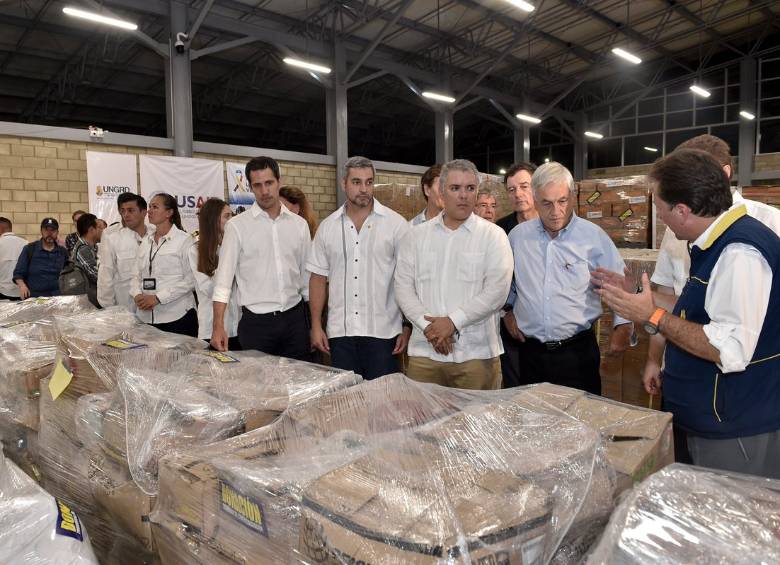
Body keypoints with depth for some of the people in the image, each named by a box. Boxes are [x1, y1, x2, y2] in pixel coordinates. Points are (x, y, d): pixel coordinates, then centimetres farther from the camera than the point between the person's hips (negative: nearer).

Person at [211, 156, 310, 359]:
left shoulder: (299, 224, 5)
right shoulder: (237, 226, -4)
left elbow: (308, 275, 10)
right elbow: (223, 278, -6)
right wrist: (218, 326, -15)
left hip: (295, 319, 3)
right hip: (256, 322, -2)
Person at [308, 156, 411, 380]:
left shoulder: (396, 223, -2)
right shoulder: (327, 226, 7)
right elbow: (318, 278, 10)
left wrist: (408, 327, -6)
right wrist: (316, 326, 6)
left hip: (383, 332, -2)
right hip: (340, 332, 3)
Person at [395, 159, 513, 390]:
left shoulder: (493, 235, 1)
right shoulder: (416, 236, 9)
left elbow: (497, 290, -9)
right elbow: (403, 286, 3)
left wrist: (453, 321, -13)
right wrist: (428, 325, -10)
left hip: (476, 353, -2)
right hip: (424, 351, 2)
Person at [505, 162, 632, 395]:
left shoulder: (594, 236, -4)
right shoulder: (517, 235, 3)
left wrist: (623, 326, -5)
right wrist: (506, 310, 12)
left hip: (577, 351, -2)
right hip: (530, 351, 2)